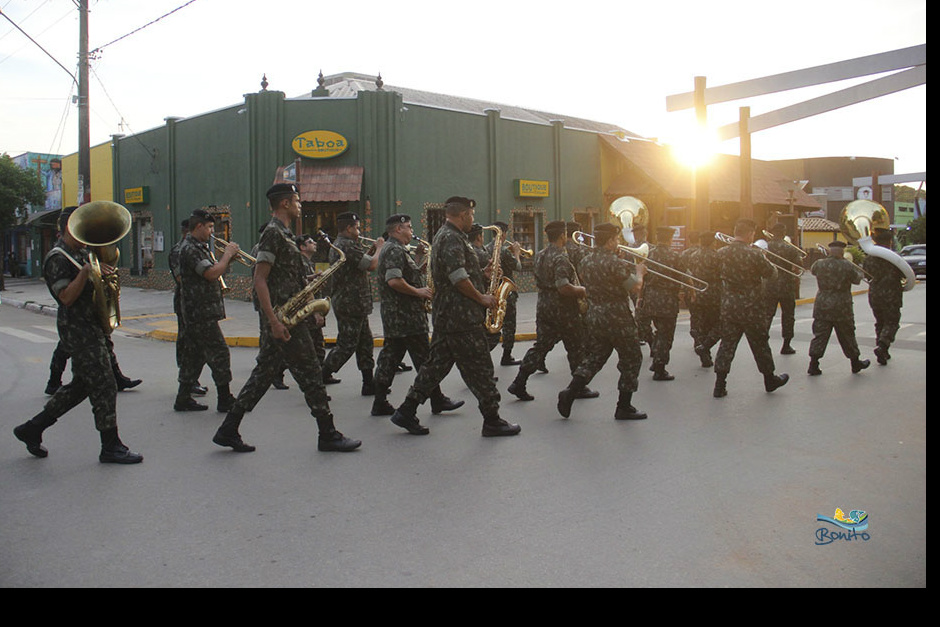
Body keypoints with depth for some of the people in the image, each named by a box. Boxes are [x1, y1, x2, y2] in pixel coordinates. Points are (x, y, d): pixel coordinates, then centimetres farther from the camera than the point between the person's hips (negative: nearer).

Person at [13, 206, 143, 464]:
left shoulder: (83, 252, 14)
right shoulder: (57, 258, -13)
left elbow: (110, 256, 27)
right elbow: (67, 297, -20)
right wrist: (86, 271, -28)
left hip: (91, 328, 10)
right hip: (78, 330, -10)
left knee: (81, 385, 17)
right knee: (104, 387, -6)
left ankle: (32, 428, 29)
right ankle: (111, 447, 4)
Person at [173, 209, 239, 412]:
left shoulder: (201, 247, 18)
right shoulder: (190, 249, -14)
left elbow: (216, 273, 18)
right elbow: (212, 274, -23)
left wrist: (229, 259, 3)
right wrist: (227, 254, -11)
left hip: (198, 312, 10)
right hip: (201, 312, -10)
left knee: (194, 355, 12)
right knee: (219, 353, -6)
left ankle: (183, 399, 18)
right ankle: (225, 399, 0)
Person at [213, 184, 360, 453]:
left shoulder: (283, 234, 18)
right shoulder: (273, 233, -12)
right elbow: (259, 279, -19)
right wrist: (274, 321, -23)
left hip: (283, 318, 10)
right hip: (281, 318, -10)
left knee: (263, 374, 12)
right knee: (310, 375, -3)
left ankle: (228, 431, 17)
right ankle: (328, 436, 6)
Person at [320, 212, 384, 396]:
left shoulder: (336, 246, 16)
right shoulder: (348, 245, -18)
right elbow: (372, 264, -21)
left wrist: (370, 250, 14)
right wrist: (379, 248, -4)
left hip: (344, 302, 11)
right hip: (351, 304, -11)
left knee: (365, 342, 13)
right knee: (346, 346, -5)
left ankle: (369, 384, 18)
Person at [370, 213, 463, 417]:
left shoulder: (391, 249, 20)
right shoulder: (394, 250, -14)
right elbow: (394, 280, -26)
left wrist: (423, 267, 10)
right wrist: (418, 292, -16)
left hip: (394, 316, 11)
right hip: (406, 316, -11)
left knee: (390, 358, 9)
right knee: (424, 359, -3)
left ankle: (380, 403, 10)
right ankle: (437, 401, 4)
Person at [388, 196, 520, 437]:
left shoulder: (443, 235, 19)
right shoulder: (452, 238, -15)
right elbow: (458, 278, -22)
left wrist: (484, 272, 14)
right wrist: (481, 298, -11)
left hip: (445, 315, 10)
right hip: (461, 317, -10)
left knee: (437, 363, 12)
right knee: (479, 368, -2)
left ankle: (406, 412, 14)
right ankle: (492, 421, 6)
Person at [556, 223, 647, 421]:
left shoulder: (585, 261, 7)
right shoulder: (614, 263, -17)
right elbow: (635, 287, -15)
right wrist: (638, 272, 6)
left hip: (593, 317, 7)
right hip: (617, 319, -7)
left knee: (592, 359, 14)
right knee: (631, 360, 8)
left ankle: (570, 392, -4)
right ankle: (624, 407, 12)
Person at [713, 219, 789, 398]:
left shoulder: (721, 253, -2)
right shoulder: (754, 254, -18)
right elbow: (771, 273, -6)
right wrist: (762, 257, 9)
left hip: (728, 307, 4)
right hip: (751, 308, -4)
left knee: (727, 344, 7)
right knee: (760, 344, 13)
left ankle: (720, 385, 3)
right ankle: (769, 379, 30)